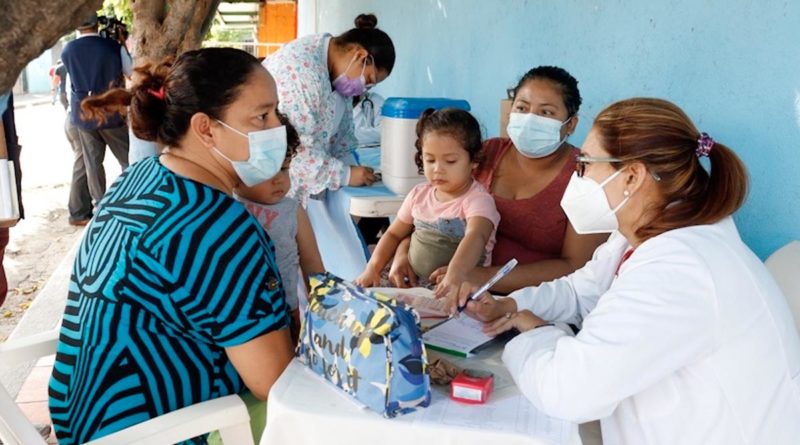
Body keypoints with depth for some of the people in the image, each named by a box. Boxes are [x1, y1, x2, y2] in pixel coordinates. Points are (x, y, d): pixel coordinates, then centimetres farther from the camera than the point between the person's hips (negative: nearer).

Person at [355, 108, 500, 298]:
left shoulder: (478, 199, -11)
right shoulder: (419, 194, 8)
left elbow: (476, 236, -32)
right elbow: (394, 234, 19)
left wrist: (456, 273, -51)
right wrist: (373, 268, 3)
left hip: (459, 289, -5)